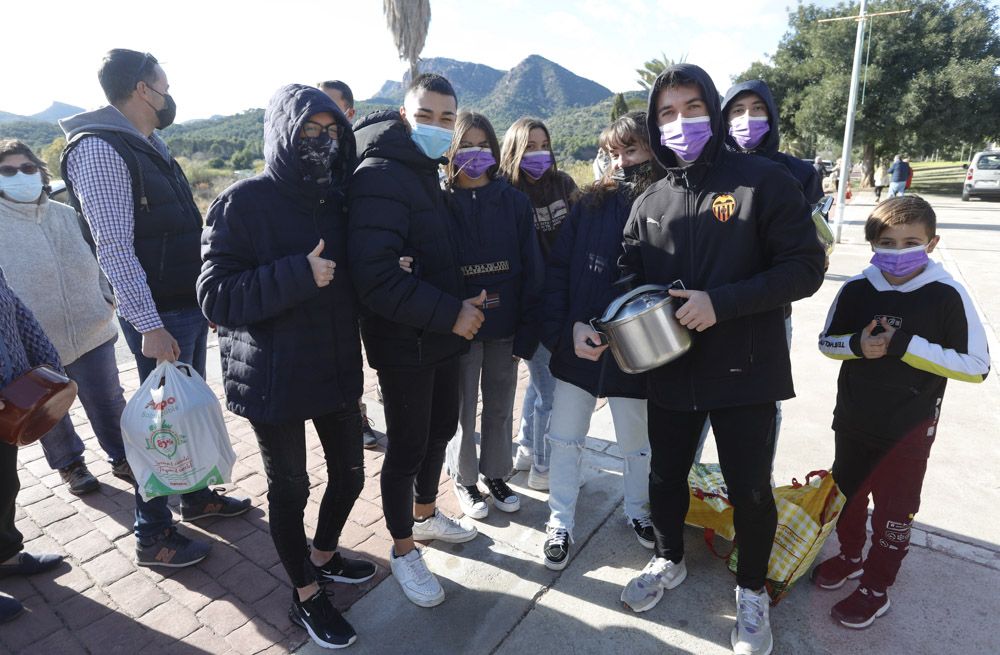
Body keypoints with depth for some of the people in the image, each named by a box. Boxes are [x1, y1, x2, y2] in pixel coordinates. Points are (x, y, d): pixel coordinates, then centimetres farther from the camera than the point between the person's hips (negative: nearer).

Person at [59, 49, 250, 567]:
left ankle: (197, 496, 37)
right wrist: (150, 326, -23)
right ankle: (152, 538, 19)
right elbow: (114, 248, -21)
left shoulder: (151, 145, 13)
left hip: (190, 306, 9)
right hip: (159, 316, -9)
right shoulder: (100, 149, -15)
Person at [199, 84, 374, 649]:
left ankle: (324, 556, 46)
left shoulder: (338, 198, 5)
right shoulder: (244, 202, -12)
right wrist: (298, 274, -27)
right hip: (274, 379, -5)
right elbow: (216, 296, -16)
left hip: (339, 366, 6)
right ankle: (307, 596, 35)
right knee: (289, 487, 11)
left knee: (350, 474, 17)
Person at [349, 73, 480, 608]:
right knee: (406, 448, 6)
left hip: (441, 336, 9)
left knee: (441, 429, 21)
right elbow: (376, 276, -29)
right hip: (403, 344, -9)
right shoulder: (381, 175, -18)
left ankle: (425, 514, 45)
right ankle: (403, 551, 28)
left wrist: (462, 304, 5)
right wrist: (451, 314, -24)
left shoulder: (427, 172, 12)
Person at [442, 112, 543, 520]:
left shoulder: (514, 202, 0)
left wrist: (527, 332, -6)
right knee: (463, 409, 11)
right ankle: (464, 480, 32)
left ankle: (495, 474, 35)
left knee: (500, 407, 15)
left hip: (505, 326, 2)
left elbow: (532, 270, -2)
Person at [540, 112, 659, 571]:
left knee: (638, 444, 17)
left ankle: (638, 511, 45)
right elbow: (557, 270, -3)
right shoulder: (592, 203, -1)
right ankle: (560, 523, 32)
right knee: (565, 439, 12)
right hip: (575, 348, 2)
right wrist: (566, 328, -15)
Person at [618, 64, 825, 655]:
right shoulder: (650, 203, 6)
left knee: (751, 488, 10)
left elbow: (805, 268, -11)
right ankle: (669, 560, 46)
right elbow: (632, 277, 11)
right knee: (666, 475, 18)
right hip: (670, 373, 4)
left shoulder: (765, 181, -7)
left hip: (745, 372, -3)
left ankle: (753, 590, 38)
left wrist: (721, 302, -22)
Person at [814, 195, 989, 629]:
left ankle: (875, 589, 30)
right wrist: (858, 345, -18)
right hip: (852, 421, 4)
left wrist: (905, 345, -25)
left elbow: (976, 366, -15)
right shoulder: (854, 290, -7)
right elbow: (827, 341, 3)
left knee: (893, 511, 12)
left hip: (909, 430, -3)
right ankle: (850, 556, 46)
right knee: (848, 494, 22)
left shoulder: (947, 296, -16)